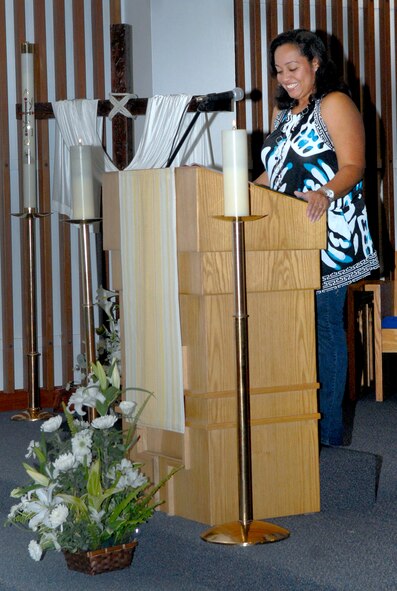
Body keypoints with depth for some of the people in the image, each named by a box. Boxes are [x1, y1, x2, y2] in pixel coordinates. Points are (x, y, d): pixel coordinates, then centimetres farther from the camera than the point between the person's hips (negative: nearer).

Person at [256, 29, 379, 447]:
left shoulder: (334, 104, -4)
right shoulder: (284, 112, 22)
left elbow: (353, 167, -14)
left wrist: (326, 194, -32)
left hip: (328, 233, -7)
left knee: (324, 326, -8)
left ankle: (329, 429, -5)